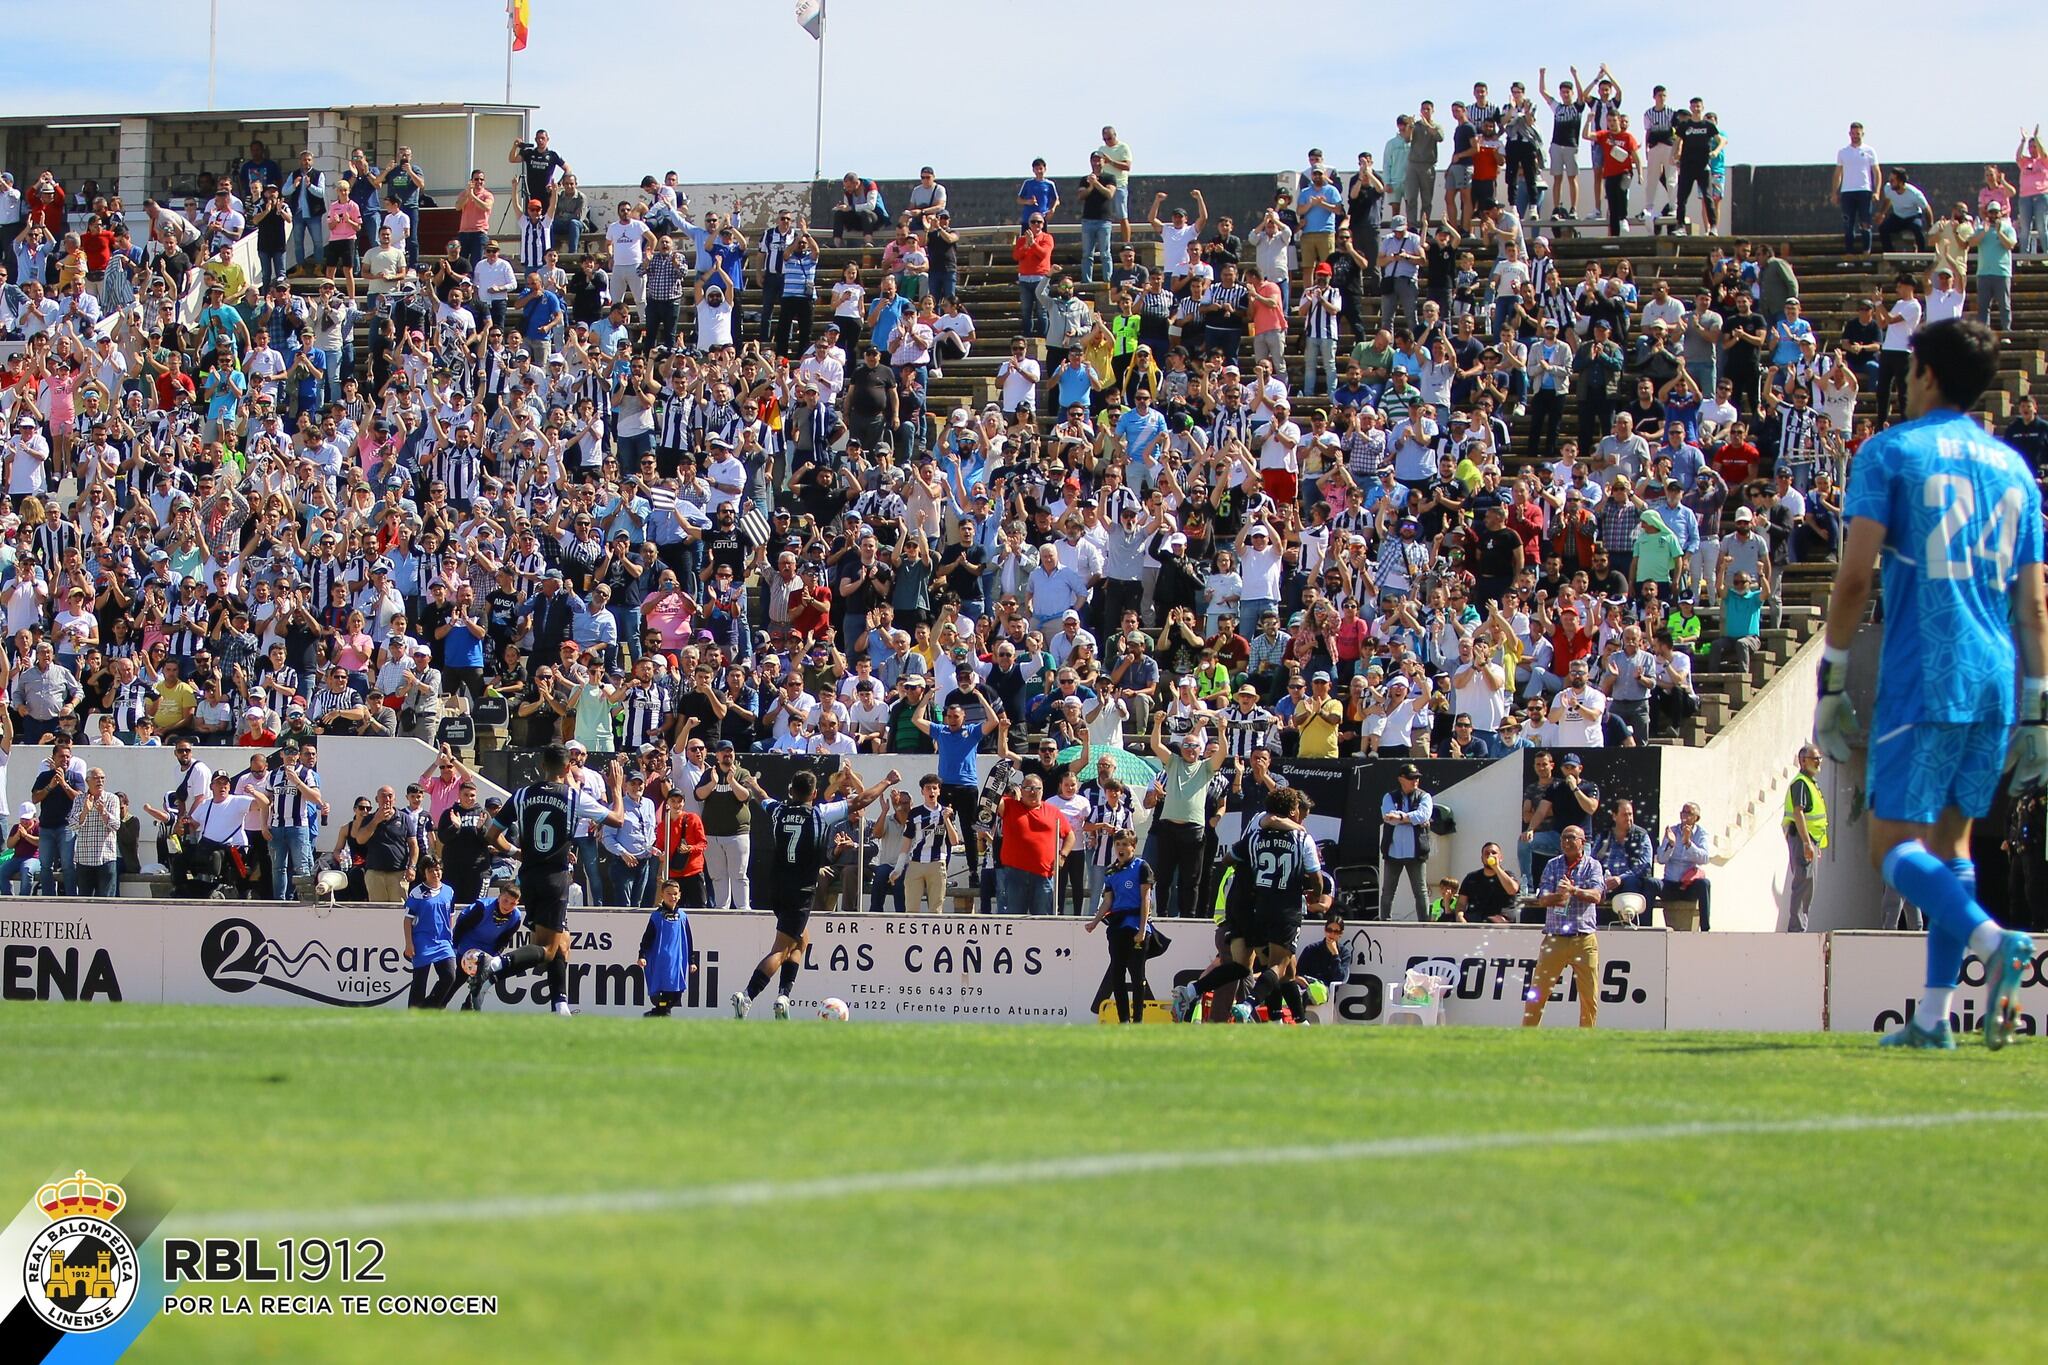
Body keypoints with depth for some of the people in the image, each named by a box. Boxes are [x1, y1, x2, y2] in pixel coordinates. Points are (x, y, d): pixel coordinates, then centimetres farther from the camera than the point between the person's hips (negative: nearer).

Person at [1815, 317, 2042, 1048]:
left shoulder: (1890, 452, 0)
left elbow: (1856, 574, -9)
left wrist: (1831, 680, -4)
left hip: (1921, 682, -5)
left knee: (1893, 846, -4)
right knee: (1949, 841, 14)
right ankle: (1933, 1015, 7)